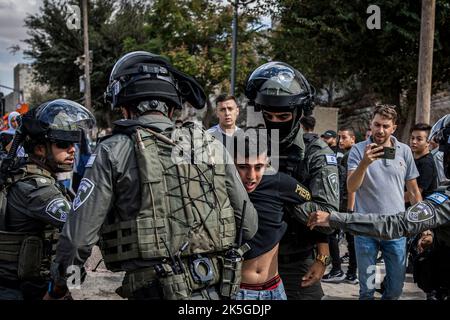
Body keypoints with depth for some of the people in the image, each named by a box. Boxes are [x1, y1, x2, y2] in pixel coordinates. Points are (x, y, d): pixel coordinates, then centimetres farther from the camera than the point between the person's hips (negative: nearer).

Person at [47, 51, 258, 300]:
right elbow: (248, 225, 8)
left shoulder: (113, 152, -5)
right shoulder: (211, 146, 5)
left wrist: (56, 289, 12)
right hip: (221, 291, 4)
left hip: (155, 290, -3)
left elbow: (79, 236, -6)